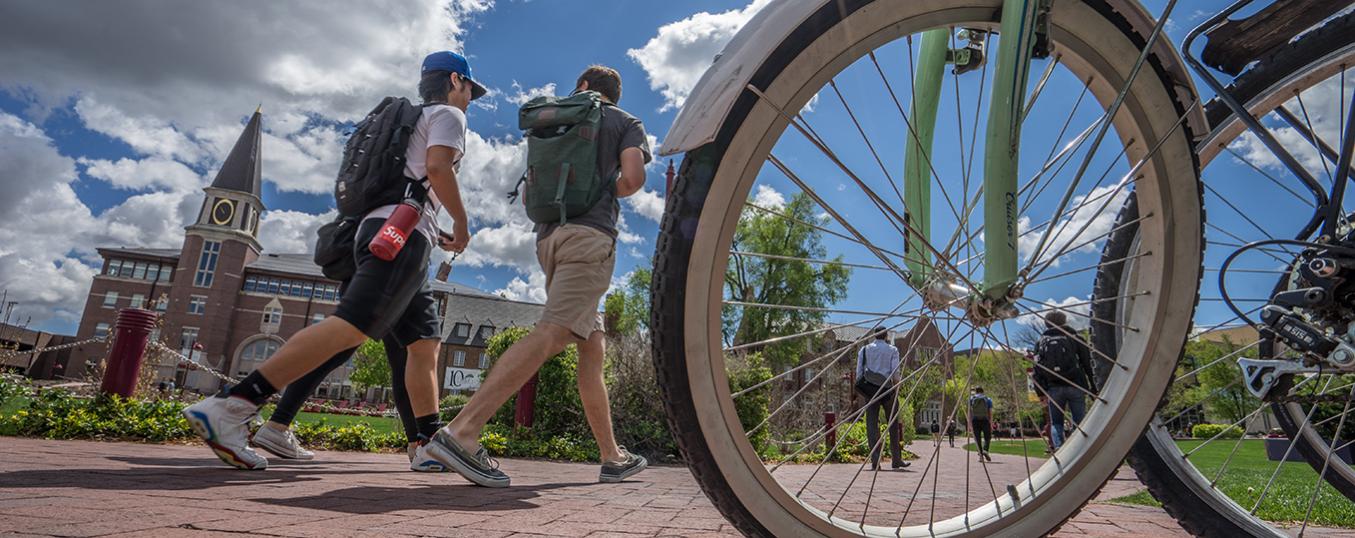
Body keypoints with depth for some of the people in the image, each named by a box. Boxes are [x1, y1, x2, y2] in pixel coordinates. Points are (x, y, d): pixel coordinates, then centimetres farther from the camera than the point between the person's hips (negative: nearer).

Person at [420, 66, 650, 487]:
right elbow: (633, 176, -2)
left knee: (591, 346, 9)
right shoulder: (627, 122, 15)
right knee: (551, 332, -19)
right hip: (591, 232, -6)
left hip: (549, 235, 6)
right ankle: (462, 433, -33)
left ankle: (613, 457, 11)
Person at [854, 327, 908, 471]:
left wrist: (861, 390, 12)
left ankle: (875, 462, -5)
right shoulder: (892, 350, 4)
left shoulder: (864, 349, 9)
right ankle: (896, 460, 14)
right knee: (893, 425, 10)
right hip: (887, 389, -1)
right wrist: (897, 388, 6)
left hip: (870, 390, 1)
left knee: (872, 424, -1)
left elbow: (859, 372, 4)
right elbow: (895, 373, -5)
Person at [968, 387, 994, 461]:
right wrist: (991, 424, 3)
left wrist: (969, 424, 1)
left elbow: (969, 412, 2)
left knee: (977, 438, 7)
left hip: (975, 421, 1)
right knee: (987, 438, 9)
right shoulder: (988, 399, 9)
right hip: (985, 421, 0)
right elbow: (990, 413, 2)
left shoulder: (971, 399, 9)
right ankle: (985, 450, -15)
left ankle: (980, 454, -1)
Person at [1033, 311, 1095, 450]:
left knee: (1056, 423, 7)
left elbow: (1037, 367, 6)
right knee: (1079, 422, 3)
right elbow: (1087, 362, 4)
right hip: (1076, 386, -1)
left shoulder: (1041, 342, 10)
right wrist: (1093, 386, 7)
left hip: (1054, 388, 1)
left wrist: (1040, 390, 10)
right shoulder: (1074, 338, 7)